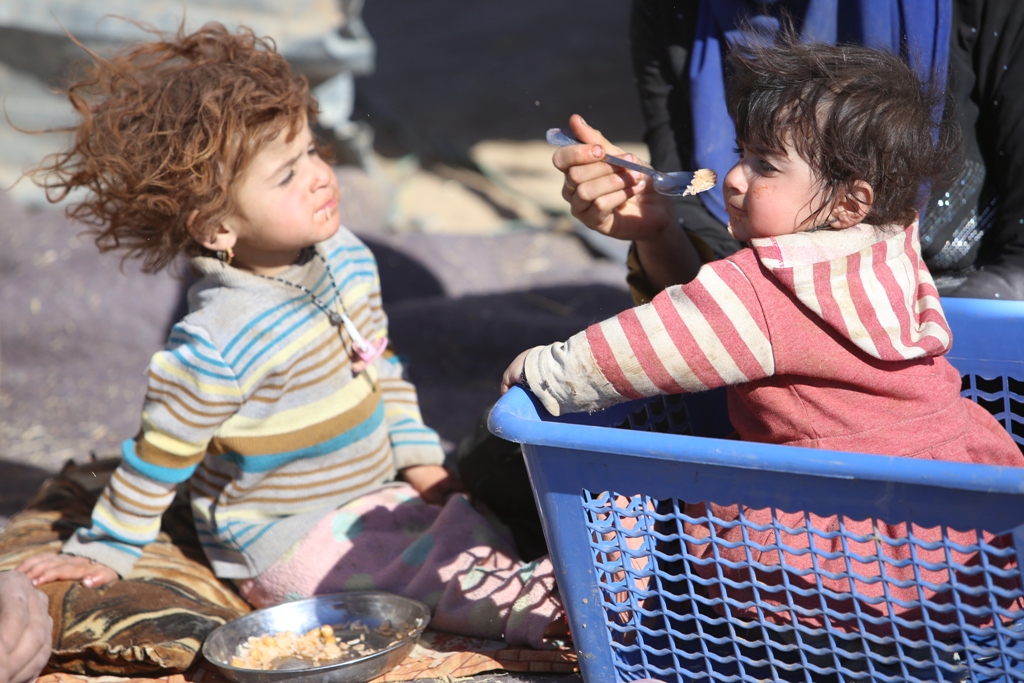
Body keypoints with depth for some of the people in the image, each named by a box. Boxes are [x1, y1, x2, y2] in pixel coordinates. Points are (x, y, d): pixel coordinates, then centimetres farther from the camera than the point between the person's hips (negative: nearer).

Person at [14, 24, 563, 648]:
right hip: (290, 542, -8)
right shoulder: (220, 342, -28)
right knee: (452, 571, -22)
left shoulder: (347, 258, -2)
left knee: (489, 539, 1)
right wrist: (104, 551, -9)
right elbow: (161, 454, -17)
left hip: (371, 493, 9)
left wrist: (418, 457, 12)